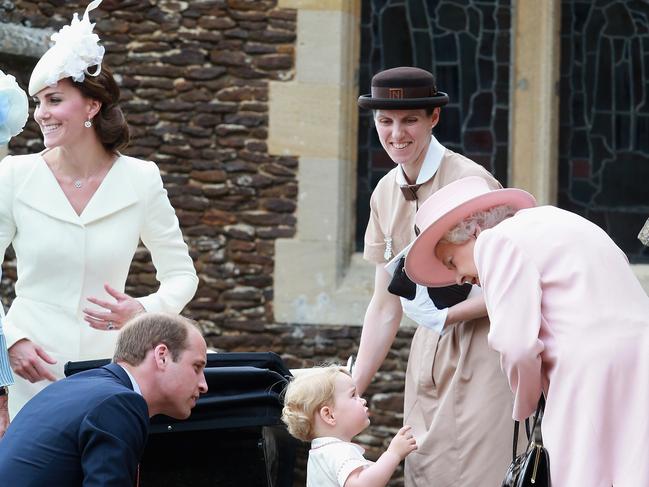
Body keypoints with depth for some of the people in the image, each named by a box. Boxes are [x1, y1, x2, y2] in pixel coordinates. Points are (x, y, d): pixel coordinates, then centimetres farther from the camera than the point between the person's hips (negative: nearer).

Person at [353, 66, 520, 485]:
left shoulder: (470, 181, -15)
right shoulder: (386, 194, 6)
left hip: (483, 354, -6)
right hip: (429, 352, 7)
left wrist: (445, 315, -20)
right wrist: (351, 391, 7)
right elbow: (386, 307, 10)